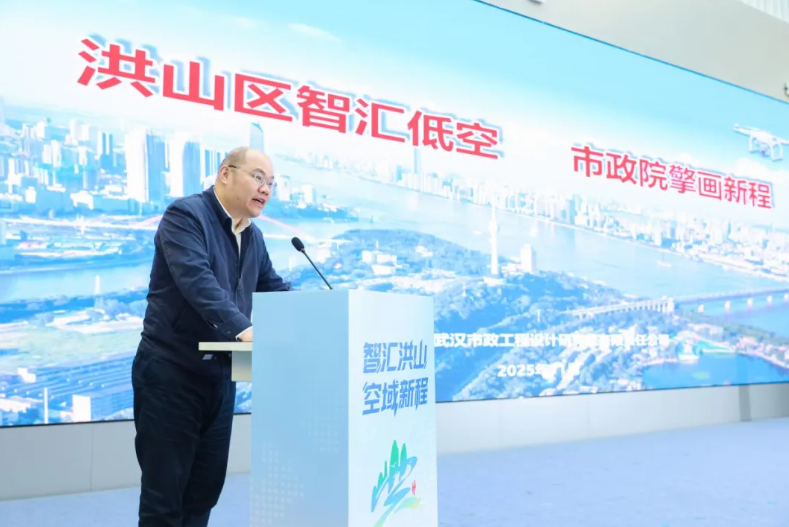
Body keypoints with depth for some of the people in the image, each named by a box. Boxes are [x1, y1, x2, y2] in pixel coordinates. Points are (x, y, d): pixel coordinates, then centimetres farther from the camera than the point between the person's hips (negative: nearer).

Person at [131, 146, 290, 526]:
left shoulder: (253, 236, 12)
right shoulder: (185, 214, -13)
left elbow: (275, 290, 15)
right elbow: (197, 280, -28)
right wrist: (243, 328, -39)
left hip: (220, 375, 8)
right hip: (171, 371, -7)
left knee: (206, 489, 13)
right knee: (164, 494, 2)